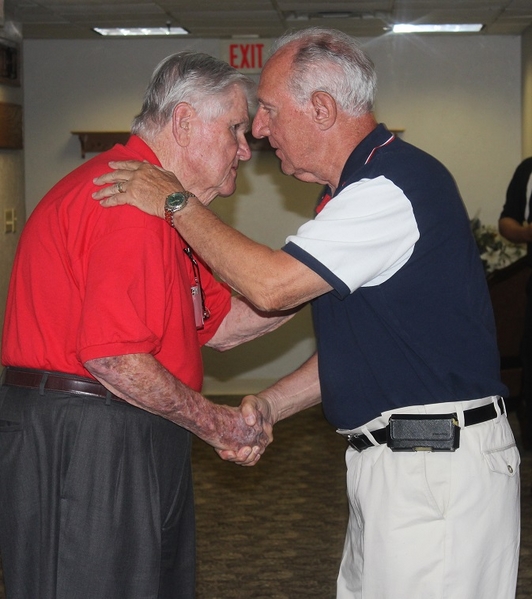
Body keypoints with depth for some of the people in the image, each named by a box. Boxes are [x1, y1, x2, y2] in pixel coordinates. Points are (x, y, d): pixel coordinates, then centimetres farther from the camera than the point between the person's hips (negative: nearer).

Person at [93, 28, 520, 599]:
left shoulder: (395, 184, -17)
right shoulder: (362, 189, 17)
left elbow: (271, 283, -20)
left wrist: (176, 203, -9)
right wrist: (267, 405, 11)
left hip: (437, 465, -10)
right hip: (392, 461, 10)